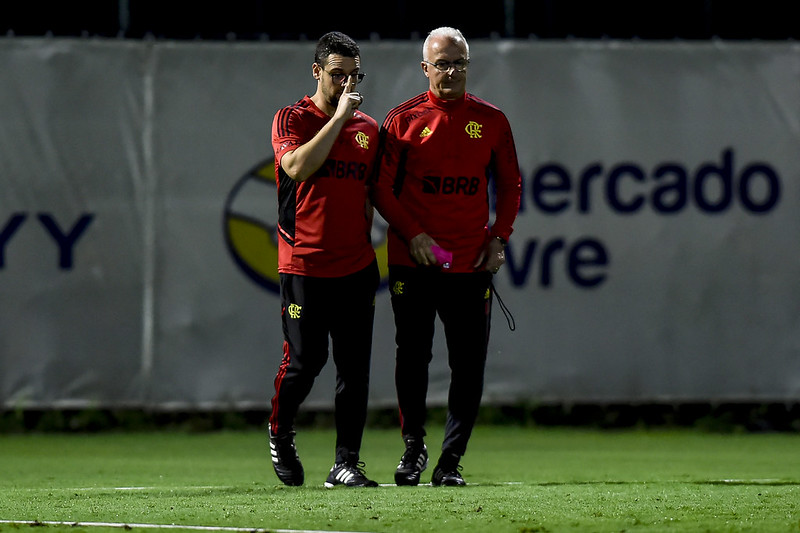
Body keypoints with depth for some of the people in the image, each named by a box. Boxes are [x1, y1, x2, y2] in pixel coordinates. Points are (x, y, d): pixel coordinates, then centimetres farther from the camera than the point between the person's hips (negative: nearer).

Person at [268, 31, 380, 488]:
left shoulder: (368, 128, 13)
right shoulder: (292, 120, -1)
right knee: (304, 362, -4)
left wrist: (365, 244, 13)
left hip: (356, 268, 4)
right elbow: (297, 167, -21)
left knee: (355, 366, 0)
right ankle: (280, 434, 23)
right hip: (304, 266, -4)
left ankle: (346, 463, 3)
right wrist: (339, 117, -18)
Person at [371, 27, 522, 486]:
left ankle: (451, 461, 5)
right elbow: (382, 189, 1)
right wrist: (412, 234, -11)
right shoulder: (403, 120, 2)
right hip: (414, 262, -1)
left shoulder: (491, 120, 7)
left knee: (470, 366, -2)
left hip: (471, 263, 1)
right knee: (412, 358, 3)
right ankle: (414, 447, 21)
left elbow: (510, 184, 14)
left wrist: (499, 237, 1)